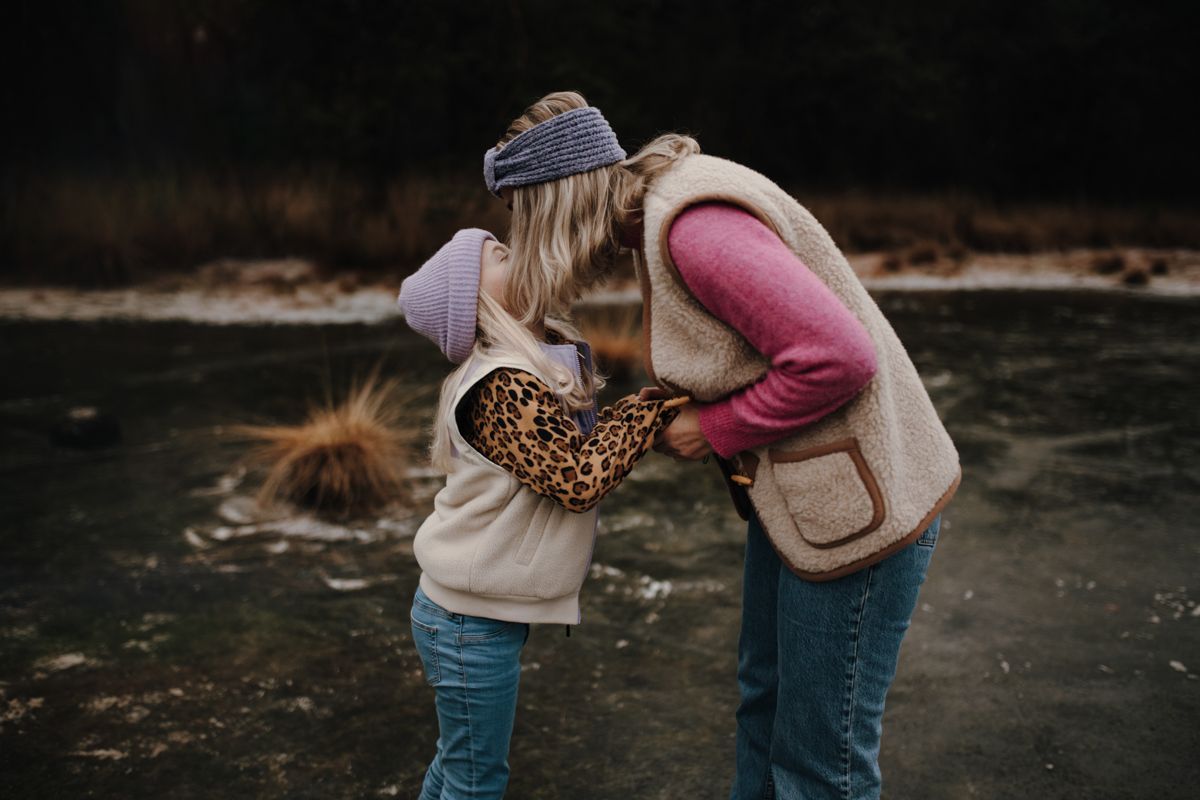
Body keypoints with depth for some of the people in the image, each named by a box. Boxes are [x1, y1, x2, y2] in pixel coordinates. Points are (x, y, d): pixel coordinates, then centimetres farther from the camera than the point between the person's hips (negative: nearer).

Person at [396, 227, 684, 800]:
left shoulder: (549, 359, 4)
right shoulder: (505, 387, -25)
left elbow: (585, 442, 6)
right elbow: (579, 481, -25)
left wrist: (660, 401, -7)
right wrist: (654, 408, -19)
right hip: (472, 624, -9)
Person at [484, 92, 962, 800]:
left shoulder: (694, 227, -25)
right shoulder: (661, 212, 6)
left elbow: (839, 357, -30)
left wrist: (718, 429, -17)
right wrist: (666, 404, 3)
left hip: (859, 499, -10)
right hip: (793, 484, 10)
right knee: (765, 696, 25)